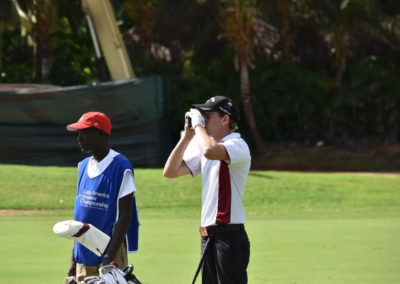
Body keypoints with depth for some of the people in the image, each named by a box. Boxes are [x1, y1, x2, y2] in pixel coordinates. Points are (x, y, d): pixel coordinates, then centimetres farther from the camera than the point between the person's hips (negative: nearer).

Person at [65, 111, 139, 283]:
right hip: (84, 256, 8)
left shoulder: (120, 167, -10)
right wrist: (73, 262, 16)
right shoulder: (83, 166, 14)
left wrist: (109, 256, -20)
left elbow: (125, 215, -13)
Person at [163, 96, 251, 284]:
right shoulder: (205, 144, 17)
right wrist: (187, 136, 7)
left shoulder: (237, 146, -10)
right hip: (209, 236, 9)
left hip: (229, 235, -9)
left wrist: (198, 125, -14)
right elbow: (171, 171, 13)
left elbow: (210, 151, -31)